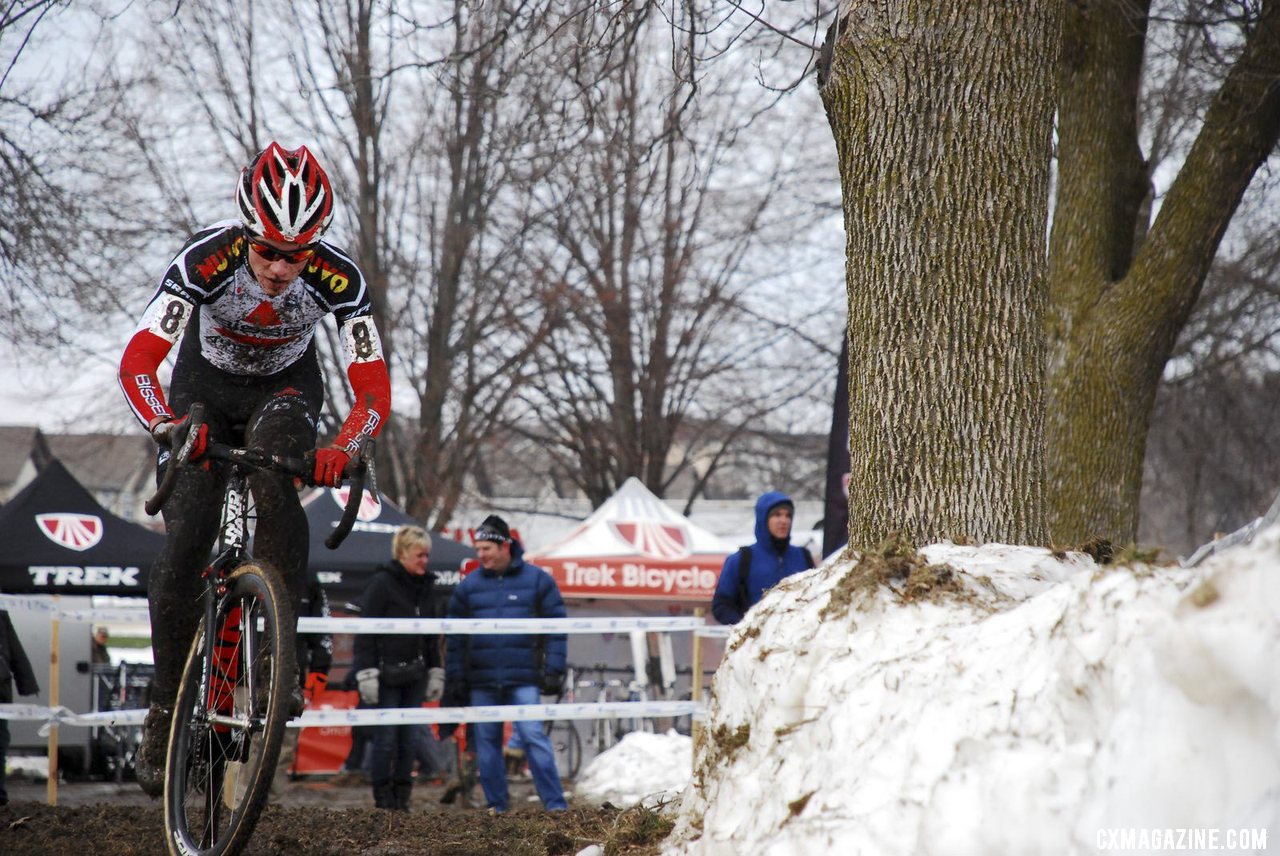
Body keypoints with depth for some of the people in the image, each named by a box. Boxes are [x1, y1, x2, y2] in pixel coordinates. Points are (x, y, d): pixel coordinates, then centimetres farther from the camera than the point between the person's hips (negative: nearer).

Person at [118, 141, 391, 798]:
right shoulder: (205, 260, -34)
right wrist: (168, 428, -55)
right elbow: (137, 362, -37)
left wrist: (341, 449, -48)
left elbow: (374, 390, -29)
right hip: (206, 387, 0)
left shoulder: (338, 279, -30)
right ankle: (166, 706, 4)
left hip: (285, 387, 0)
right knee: (185, 547, -13)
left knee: (275, 467, -34)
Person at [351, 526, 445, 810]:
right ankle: (383, 798, 3)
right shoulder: (382, 584, -8)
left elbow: (431, 635, 21)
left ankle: (402, 796, 11)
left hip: (414, 674, 6)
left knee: (410, 738, 5)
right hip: (386, 674, -6)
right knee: (386, 736, -5)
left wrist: (435, 673, 18)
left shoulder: (424, 587, 13)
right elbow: (366, 632, -11)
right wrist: (367, 674, -16)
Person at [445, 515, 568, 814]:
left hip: (524, 679, -3)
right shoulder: (468, 585, 8)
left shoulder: (537, 580, 2)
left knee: (533, 736, -11)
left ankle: (555, 804, -8)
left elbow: (556, 628, 2)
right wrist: (455, 679, 7)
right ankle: (496, 805, 15)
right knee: (487, 742, 6)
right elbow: (455, 637, 12)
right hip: (482, 682, 3)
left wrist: (553, 671, -5)